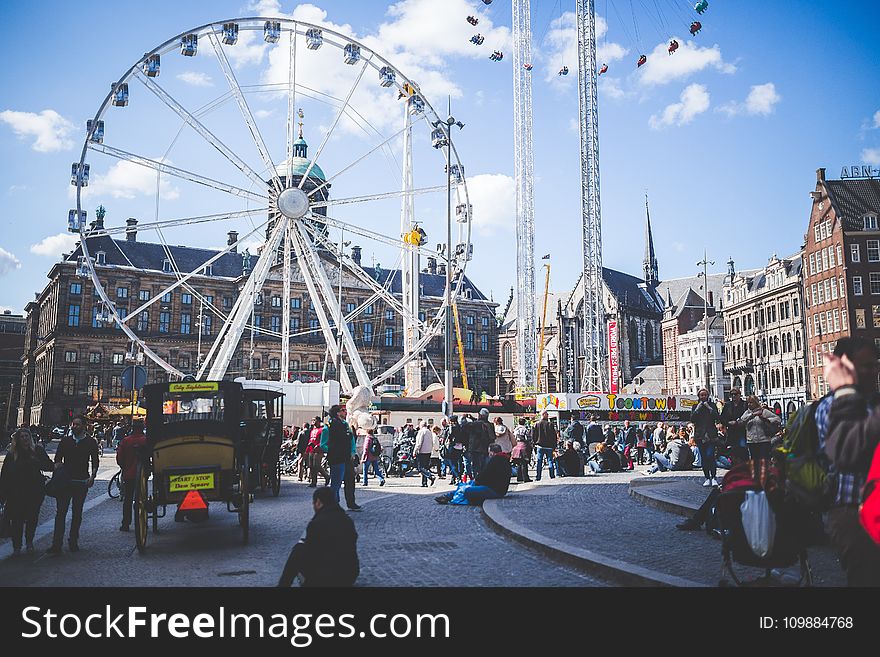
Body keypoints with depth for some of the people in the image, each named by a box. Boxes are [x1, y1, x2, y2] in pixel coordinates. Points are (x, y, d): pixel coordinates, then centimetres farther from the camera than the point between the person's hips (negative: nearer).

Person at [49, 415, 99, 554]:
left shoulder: (90, 442, 5)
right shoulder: (65, 440, 9)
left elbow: (95, 462, 7)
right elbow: (57, 458, 10)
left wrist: (92, 476, -7)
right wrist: (57, 465, -12)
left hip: (81, 482, -1)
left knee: (77, 513, 7)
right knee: (60, 512, -5)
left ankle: (73, 542, 17)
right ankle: (57, 544, -5)